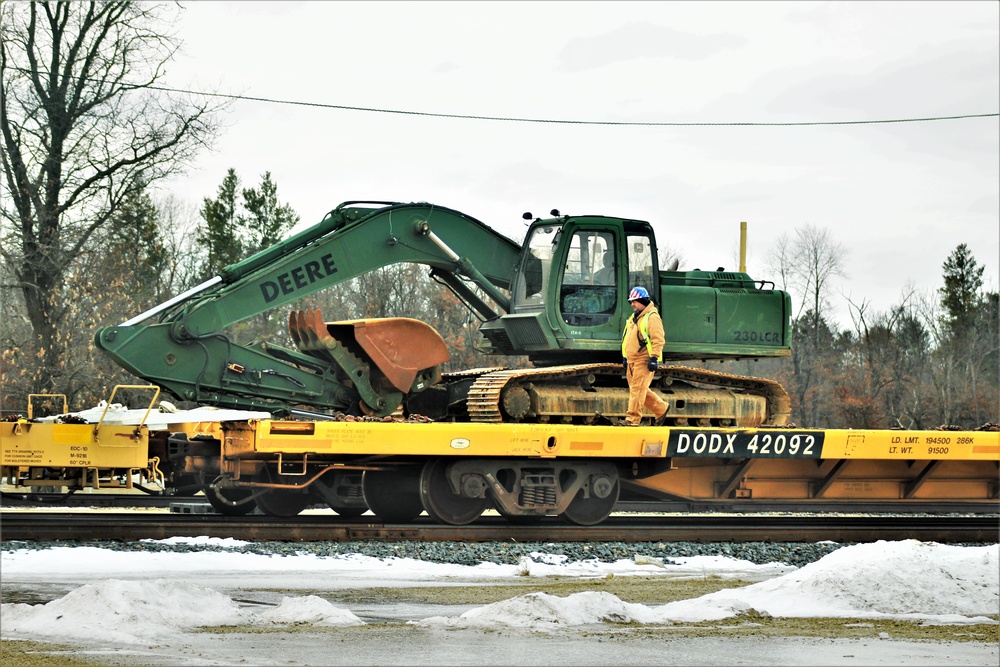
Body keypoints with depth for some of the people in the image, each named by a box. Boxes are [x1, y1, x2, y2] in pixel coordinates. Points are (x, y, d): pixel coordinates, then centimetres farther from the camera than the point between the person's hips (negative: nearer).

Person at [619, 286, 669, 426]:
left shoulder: (652, 317, -9)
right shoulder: (633, 318, 19)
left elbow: (658, 339, -16)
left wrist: (654, 358, -21)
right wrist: (625, 357, 23)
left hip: (644, 361, -9)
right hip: (632, 360, 9)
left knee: (637, 389, -12)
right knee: (640, 389, 11)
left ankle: (633, 418, -13)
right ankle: (661, 408, 24)